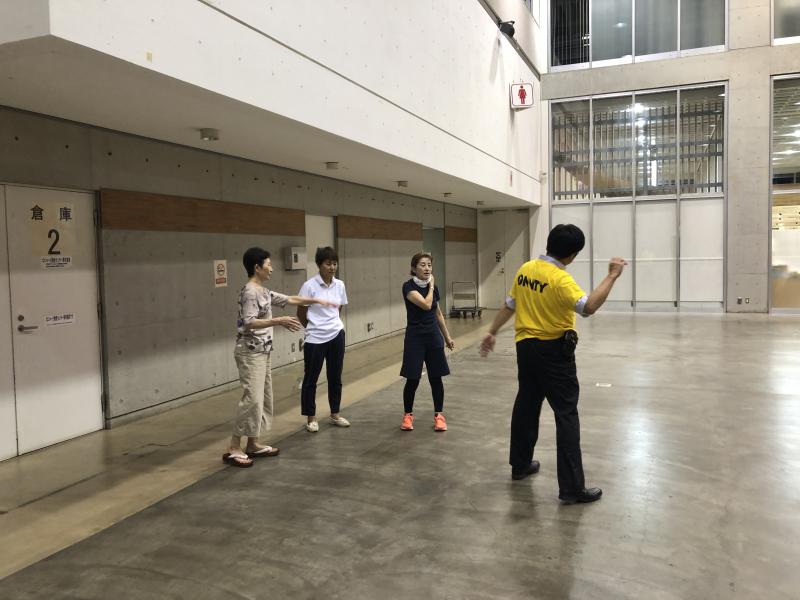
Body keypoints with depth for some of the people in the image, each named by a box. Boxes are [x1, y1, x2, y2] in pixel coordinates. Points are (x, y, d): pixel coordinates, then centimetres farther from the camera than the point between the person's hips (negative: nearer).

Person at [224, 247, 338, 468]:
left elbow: (288, 299, 23)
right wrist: (278, 322, -34)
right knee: (252, 399, -11)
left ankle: (252, 444, 20)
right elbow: (249, 323, -25)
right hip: (250, 353, -10)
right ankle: (233, 449, -4)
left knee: (264, 398, 12)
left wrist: (317, 301, 24)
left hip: (262, 352, 10)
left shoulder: (263, 292, 13)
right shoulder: (250, 292, -16)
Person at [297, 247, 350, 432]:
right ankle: (311, 418, 19)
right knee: (310, 379, 6)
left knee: (335, 377, 14)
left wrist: (334, 324, 8)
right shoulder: (309, 286, -13)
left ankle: (335, 414, 28)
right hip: (315, 339, -5)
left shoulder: (339, 285, 1)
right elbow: (301, 314, -4)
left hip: (336, 336, 5)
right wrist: (314, 328, 6)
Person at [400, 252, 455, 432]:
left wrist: (447, 337, 17)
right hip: (415, 338, -5)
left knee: (436, 378, 6)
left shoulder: (434, 287, 5)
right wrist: (431, 286, -11)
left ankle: (438, 414, 20)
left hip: (434, 337, 5)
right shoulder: (408, 286, -13)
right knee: (413, 379, -1)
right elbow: (426, 304, -25)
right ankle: (408, 414, 19)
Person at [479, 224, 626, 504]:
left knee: (526, 405, 20)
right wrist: (612, 276, -25)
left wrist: (492, 332, 22)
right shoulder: (559, 279, -20)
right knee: (566, 415, -2)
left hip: (525, 347, 8)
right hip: (554, 351, -8)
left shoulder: (525, 269, 3)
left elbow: (509, 306, 12)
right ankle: (572, 487, 0)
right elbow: (588, 307, -32)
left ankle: (520, 465, 34)